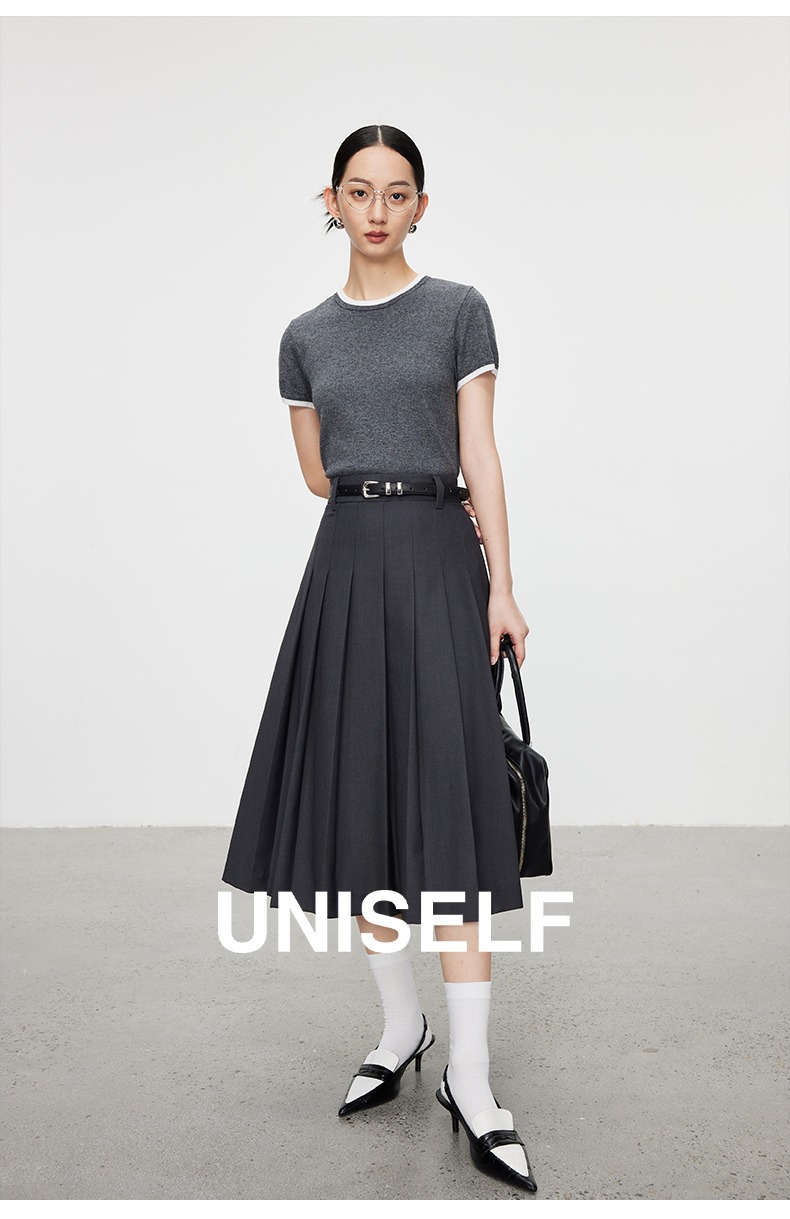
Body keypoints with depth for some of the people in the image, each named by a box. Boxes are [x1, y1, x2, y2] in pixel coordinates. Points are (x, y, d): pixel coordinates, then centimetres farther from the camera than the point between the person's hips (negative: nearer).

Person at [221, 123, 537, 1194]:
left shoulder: (459, 311, 4)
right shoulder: (306, 337, 12)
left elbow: (479, 455, -2)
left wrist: (500, 584, -8)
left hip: (437, 567, -3)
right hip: (346, 570, 4)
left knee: (447, 806, -8)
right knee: (357, 801, 5)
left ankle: (471, 1080, -1)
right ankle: (403, 1030, 23)